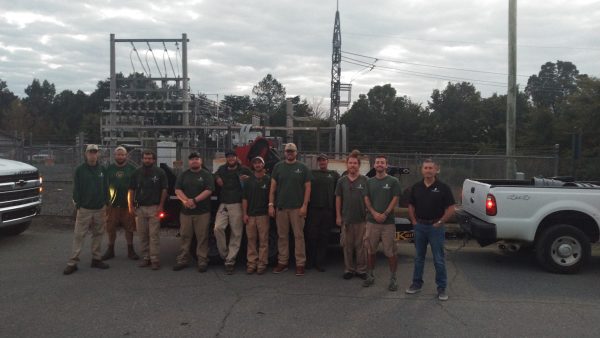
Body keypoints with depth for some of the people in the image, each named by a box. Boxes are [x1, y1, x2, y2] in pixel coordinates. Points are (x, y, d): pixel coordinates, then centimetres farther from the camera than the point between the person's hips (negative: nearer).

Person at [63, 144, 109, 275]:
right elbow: (76, 189, -1)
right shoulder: (80, 169, -1)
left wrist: (105, 204, 7)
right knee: (79, 235, -4)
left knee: (98, 234, 10)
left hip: (100, 209, 3)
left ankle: (96, 259, 20)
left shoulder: (101, 169, 8)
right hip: (84, 209, -3)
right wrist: (77, 205, -6)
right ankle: (73, 262, 0)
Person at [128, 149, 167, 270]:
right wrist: (131, 206, 2)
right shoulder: (137, 173, 9)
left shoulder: (160, 172, 1)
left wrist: (161, 206, -6)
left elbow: (164, 190, 1)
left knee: (154, 235, -6)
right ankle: (145, 258, 15)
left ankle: (155, 259, -2)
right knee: (142, 235, 6)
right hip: (139, 208, 3)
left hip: (154, 208, -3)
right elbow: (131, 190, 10)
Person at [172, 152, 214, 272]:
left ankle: (202, 261, 4)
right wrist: (185, 200, -14)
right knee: (185, 236, 6)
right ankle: (183, 260, 15)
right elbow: (177, 190, 5)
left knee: (202, 237, -2)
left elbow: (208, 191, -8)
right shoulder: (183, 175, 13)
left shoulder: (206, 175, 4)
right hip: (185, 211, 3)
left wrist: (194, 200, -18)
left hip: (202, 212, -3)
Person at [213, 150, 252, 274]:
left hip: (237, 205, -3)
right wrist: (217, 178, 14)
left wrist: (248, 179, -8)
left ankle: (230, 261, 4)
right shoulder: (222, 169, 18)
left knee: (236, 233, -3)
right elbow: (215, 176, 37)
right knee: (218, 228, -16)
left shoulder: (244, 170, 8)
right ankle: (224, 254, 2)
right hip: (223, 204, 3)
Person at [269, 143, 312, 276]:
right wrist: (271, 204, 0)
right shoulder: (278, 166, 8)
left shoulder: (302, 168, 3)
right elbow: (273, 187, 7)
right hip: (281, 207, 2)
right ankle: (282, 262, 16)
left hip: (297, 208, -2)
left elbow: (307, 187, 1)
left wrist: (304, 205, -7)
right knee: (282, 236, 8)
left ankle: (300, 264, 5)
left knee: (298, 235, 0)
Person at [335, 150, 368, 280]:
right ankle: (349, 269, 19)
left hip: (361, 219, -2)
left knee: (361, 246, 4)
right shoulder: (342, 181, 6)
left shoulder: (365, 180, 0)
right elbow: (338, 199, 9)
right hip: (346, 219, 2)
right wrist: (338, 216, 5)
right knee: (347, 246, 8)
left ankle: (361, 270, 16)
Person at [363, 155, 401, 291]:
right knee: (370, 251, 9)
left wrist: (384, 214, -13)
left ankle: (393, 278, 8)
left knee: (390, 252, -2)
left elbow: (395, 199, -4)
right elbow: (366, 199, 7)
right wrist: (374, 213, -9)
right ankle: (370, 276, 21)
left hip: (388, 222, -3)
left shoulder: (393, 181, 2)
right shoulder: (369, 182, 11)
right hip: (372, 221, 3)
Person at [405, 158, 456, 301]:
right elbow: (411, 206, 13)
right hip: (419, 226, 4)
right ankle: (417, 283, 25)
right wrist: (414, 221, 3)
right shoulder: (416, 187, 5)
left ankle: (442, 288, 12)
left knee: (439, 259, 2)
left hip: (436, 227, -4)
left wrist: (439, 222, -9)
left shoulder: (443, 187, -6)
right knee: (419, 257, 13)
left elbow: (451, 209, -6)